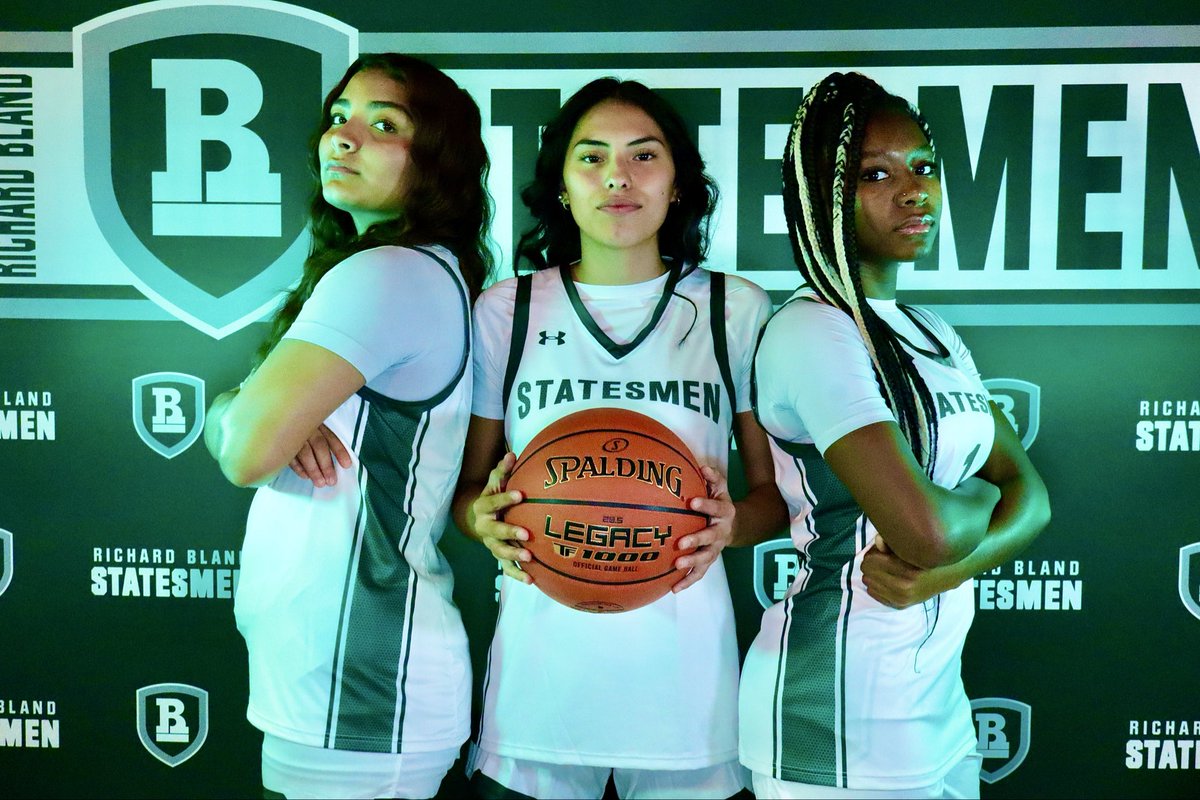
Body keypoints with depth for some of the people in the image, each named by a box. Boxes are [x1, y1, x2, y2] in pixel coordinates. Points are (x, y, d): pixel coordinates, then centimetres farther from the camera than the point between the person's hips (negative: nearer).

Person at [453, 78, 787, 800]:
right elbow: (469, 485, 8)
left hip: (684, 667, 0)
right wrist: (485, 519, -14)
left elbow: (778, 490, 5)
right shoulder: (505, 311, 1)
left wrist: (733, 523, -16)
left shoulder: (738, 311, 1)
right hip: (541, 662, 0)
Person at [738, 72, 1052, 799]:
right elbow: (925, 528, -27)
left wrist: (948, 568, -15)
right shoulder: (811, 331, -18)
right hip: (842, 719, -8)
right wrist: (984, 496, -5)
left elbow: (1031, 496, 4)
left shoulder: (934, 334, 9)